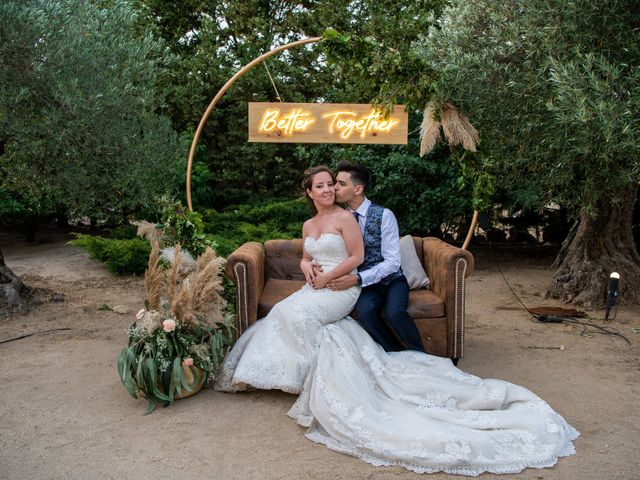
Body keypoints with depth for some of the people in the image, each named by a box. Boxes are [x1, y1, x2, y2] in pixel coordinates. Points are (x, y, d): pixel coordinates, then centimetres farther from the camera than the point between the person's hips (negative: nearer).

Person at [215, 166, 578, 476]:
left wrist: (327, 277, -13)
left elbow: (357, 257, -8)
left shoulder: (344, 217, -4)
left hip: (341, 287, -7)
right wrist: (307, 267, 0)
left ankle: (316, 376, -14)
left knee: (297, 315, -30)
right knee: (287, 313, -19)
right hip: (316, 288, 7)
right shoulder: (309, 225, 17)